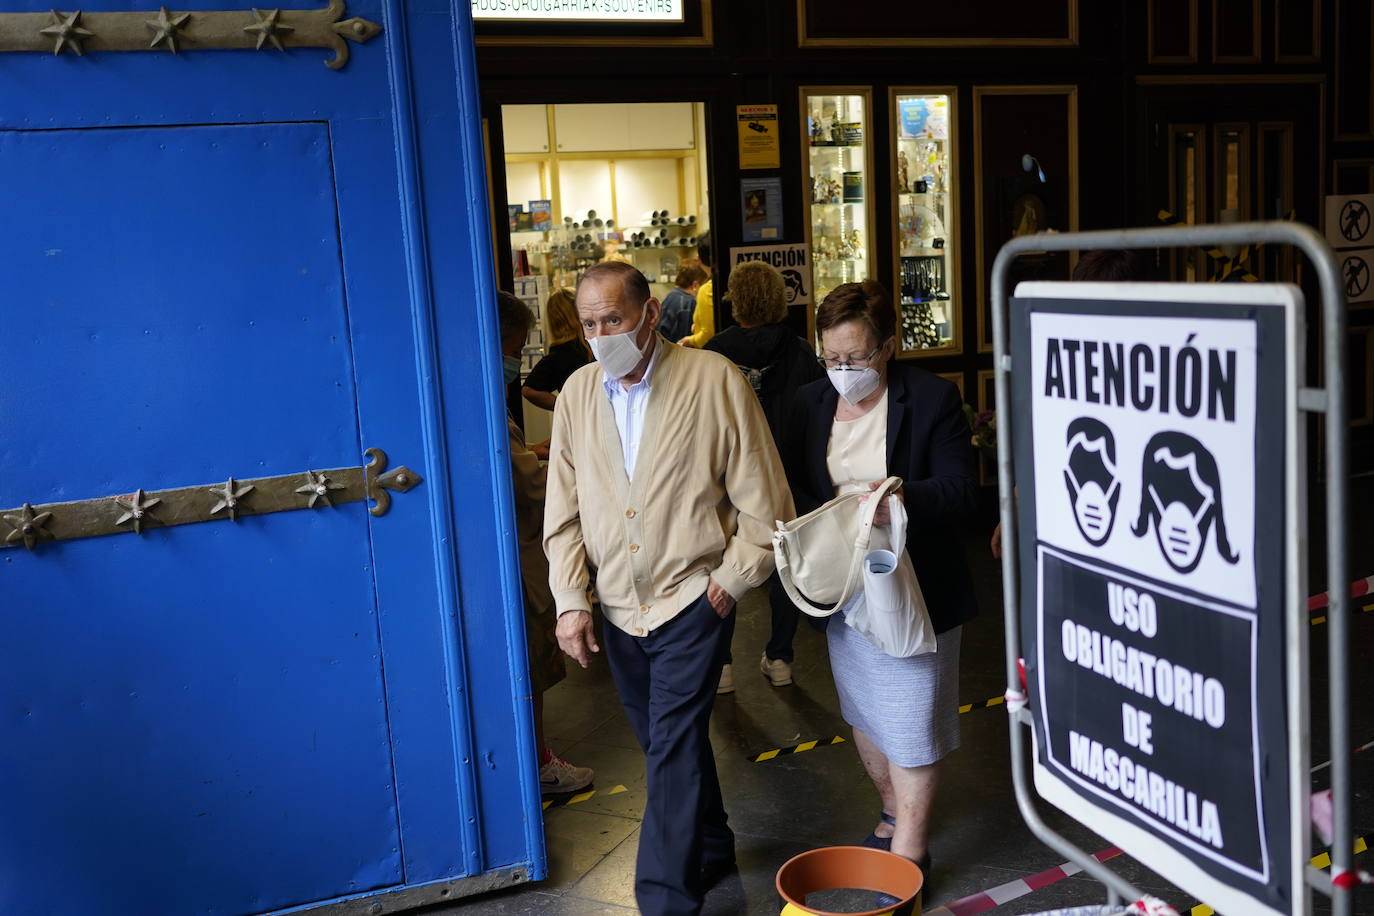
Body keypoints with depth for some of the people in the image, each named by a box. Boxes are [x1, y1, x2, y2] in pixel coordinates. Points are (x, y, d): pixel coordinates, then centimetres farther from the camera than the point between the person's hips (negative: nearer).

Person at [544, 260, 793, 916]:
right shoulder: (577, 393, 2)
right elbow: (564, 511, 6)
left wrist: (731, 580, -8)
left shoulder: (715, 381, -11)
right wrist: (570, 601, 0)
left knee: (674, 747, -6)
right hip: (618, 607, 5)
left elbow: (763, 503, -7)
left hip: (691, 598, -5)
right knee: (664, 745, 17)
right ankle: (711, 850, 38)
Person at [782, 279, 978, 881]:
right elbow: (793, 487, 7)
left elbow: (961, 491, -16)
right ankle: (894, 810, 43)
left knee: (910, 721, 3)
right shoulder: (810, 403, 3)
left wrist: (902, 498, -35)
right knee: (863, 714, 20)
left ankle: (909, 848, 18)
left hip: (913, 590, -5)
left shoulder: (932, 399, -11)